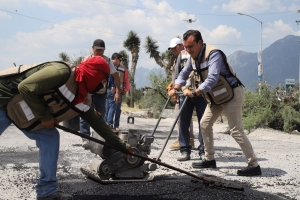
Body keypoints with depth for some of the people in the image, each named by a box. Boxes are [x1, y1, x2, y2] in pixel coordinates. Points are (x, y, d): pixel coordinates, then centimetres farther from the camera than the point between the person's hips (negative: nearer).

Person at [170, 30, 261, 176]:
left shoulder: (213, 54, -25)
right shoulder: (193, 57, 3)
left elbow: (212, 79, -35)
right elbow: (184, 74, 12)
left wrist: (194, 92, -39)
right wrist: (176, 88, -6)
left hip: (232, 94, -9)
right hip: (216, 98, 9)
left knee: (236, 131, -12)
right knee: (205, 124, 10)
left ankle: (254, 165, -5)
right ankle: (209, 160, 22)